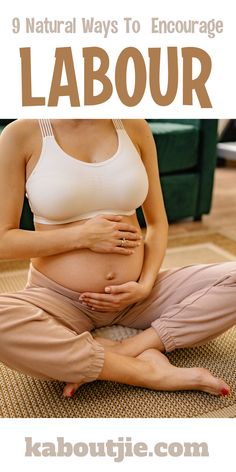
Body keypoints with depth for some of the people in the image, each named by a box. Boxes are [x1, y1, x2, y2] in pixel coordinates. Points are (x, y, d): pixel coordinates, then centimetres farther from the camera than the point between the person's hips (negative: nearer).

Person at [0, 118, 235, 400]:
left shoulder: (135, 128, 2)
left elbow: (157, 223, 7)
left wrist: (145, 285, -8)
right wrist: (82, 235, -16)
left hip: (133, 296, 4)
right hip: (60, 301, -2)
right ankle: (146, 369, -20)